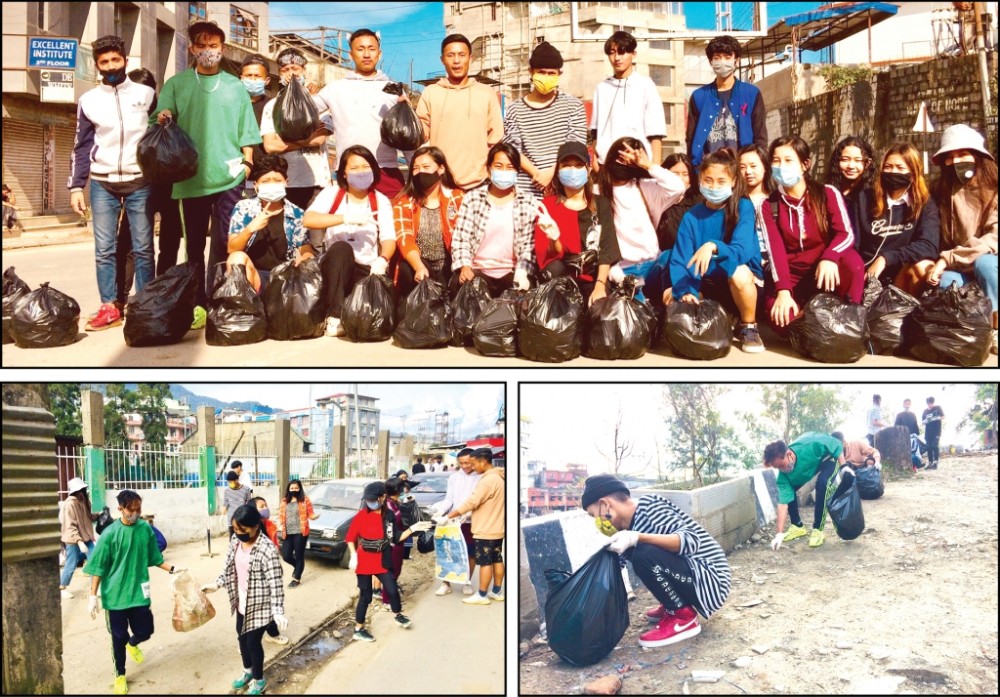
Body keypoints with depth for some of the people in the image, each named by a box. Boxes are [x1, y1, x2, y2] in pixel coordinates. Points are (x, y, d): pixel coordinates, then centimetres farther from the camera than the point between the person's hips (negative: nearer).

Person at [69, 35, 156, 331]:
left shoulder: (146, 94, 4)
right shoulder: (89, 101, 7)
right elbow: (81, 147, 9)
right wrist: (76, 186, 3)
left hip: (140, 183, -1)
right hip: (102, 184, 1)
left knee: (143, 248, 1)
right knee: (104, 249, 1)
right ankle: (108, 308, 7)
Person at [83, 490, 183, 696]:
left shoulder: (146, 528, -3)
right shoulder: (110, 533, -13)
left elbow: (154, 558, 8)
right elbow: (98, 567, -9)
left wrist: (172, 569, -3)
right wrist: (93, 595, -11)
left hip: (139, 591, 3)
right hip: (115, 594, -3)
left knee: (144, 631, 9)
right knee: (118, 637, 8)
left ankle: (132, 644, 46)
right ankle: (120, 675, 32)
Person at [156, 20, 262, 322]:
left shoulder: (235, 86, 12)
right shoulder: (176, 84, 10)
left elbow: (246, 131, 10)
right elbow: (161, 123, 6)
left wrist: (247, 163, 1)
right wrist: (163, 119, -16)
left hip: (229, 176, 0)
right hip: (191, 176, 0)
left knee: (224, 242, -2)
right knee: (195, 243, 4)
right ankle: (198, 304, 10)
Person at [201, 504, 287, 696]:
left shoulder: (267, 549, -29)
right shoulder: (236, 541, -5)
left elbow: (275, 583, -28)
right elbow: (228, 566, 12)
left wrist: (278, 611, -31)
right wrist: (216, 584, 8)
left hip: (259, 605, -7)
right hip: (241, 602, 7)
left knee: (253, 641, 7)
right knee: (242, 637, 22)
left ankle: (259, 680, 30)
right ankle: (248, 671, 47)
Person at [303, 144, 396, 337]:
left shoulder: (381, 201, 6)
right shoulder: (332, 193, 3)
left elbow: (389, 239, -7)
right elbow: (308, 220, -15)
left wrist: (382, 259, -30)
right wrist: (346, 218, -26)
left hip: (366, 271, 1)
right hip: (333, 267, -1)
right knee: (341, 247, -34)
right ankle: (334, 316, -30)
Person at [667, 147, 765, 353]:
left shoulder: (743, 207, -13)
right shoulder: (692, 216, -4)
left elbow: (742, 251, -26)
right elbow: (680, 260, -11)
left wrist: (713, 247, -46)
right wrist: (685, 291, -29)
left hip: (744, 282, -4)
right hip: (708, 284, 4)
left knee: (738, 271, -37)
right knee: (669, 296, -20)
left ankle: (748, 327, -11)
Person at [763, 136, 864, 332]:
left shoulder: (827, 193, -3)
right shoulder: (769, 205, 0)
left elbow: (846, 234, -16)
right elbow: (775, 248, -13)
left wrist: (829, 258, -38)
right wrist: (783, 290, -27)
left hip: (825, 270, 0)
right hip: (790, 275, 0)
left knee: (852, 261, -34)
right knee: (782, 319, -30)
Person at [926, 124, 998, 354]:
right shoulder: (943, 192, 4)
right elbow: (943, 241, 6)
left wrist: (947, 259, -27)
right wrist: (940, 265, -14)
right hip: (961, 269, 2)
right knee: (946, 280, -31)